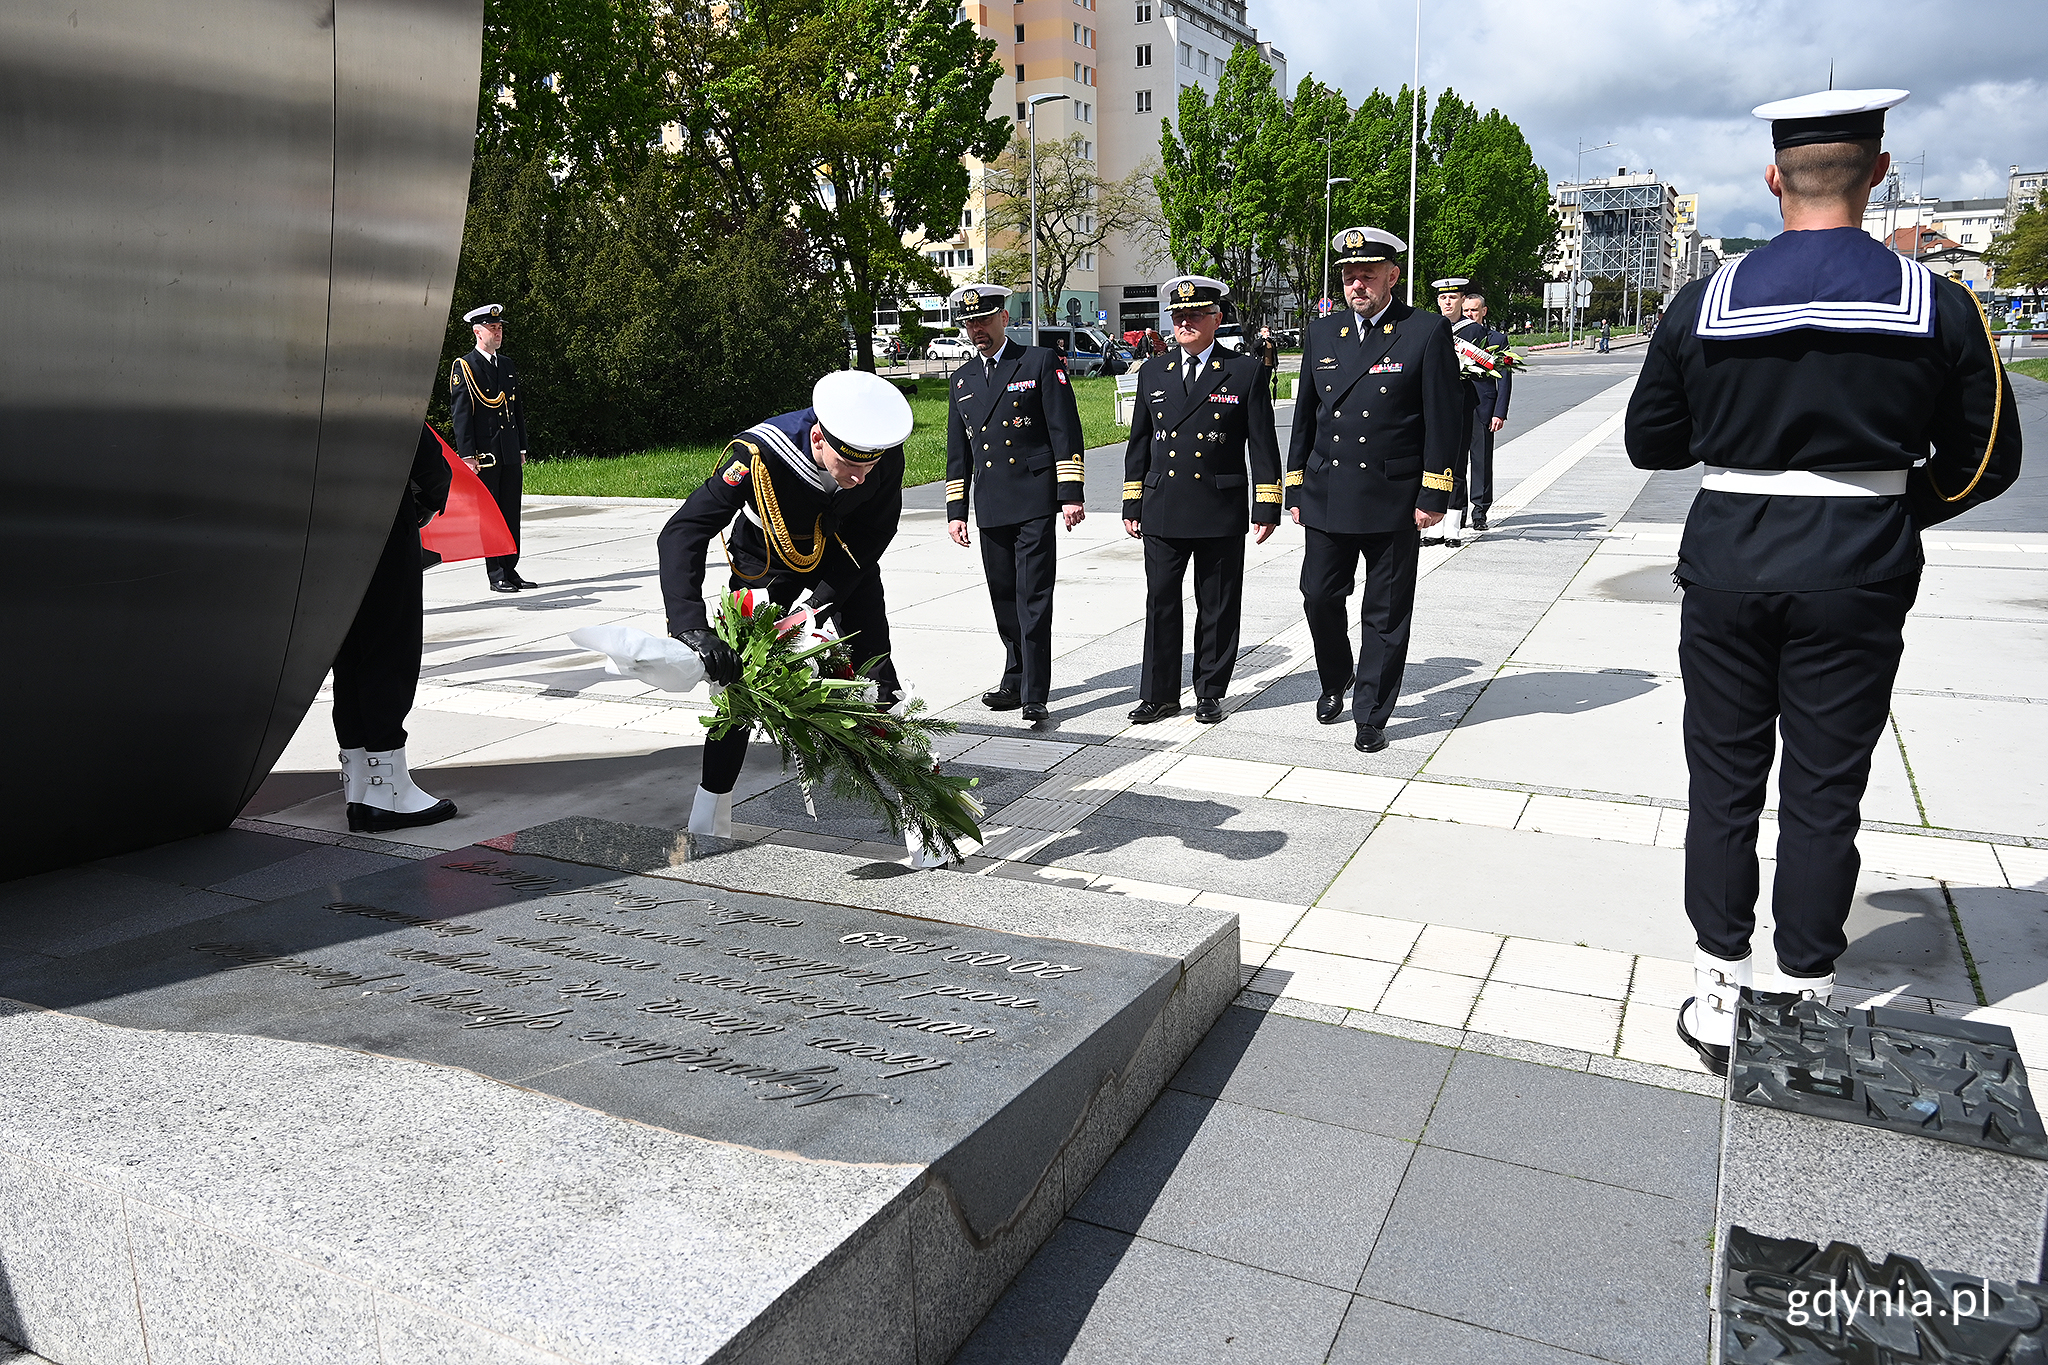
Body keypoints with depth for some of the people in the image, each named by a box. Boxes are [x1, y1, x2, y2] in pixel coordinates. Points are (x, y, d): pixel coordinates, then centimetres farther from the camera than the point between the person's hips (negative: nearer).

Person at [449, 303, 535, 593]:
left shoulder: (508, 365, 16)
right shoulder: (463, 367, -4)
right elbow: (460, 414, -8)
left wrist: (522, 449, 15)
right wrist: (468, 456, -14)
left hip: (510, 455, 6)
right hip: (484, 455, -6)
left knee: (511, 514, 8)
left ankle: (510, 570, 15)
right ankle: (496, 576, 3)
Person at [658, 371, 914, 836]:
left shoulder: (886, 455, -31)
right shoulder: (759, 454, -40)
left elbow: (875, 532, -15)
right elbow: (680, 533, -42)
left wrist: (825, 600, -27)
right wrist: (690, 625, -56)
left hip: (845, 555, 2)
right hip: (768, 558, -2)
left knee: (874, 660, -1)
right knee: (739, 671, -4)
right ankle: (712, 799, 11)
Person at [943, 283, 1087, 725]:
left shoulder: (1041, 362, 1)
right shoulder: (963, 379, 16)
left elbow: (1065, 431, -4)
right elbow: (957, 452, 19)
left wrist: (1071, 493, -11)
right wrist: (955, 511, 14)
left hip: (1035, 501, -5)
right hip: (990, 506, 5)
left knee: (1034, 599, -9)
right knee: (1004, 600, 11)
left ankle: (1034, 696, -7)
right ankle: (1016, 679, 25)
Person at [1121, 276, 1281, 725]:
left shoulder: (1246, 372, 1)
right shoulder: (1153, 372, 11)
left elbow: (1262, 447, 0)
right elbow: (1139, 443, 15)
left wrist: (1267, 508, -4)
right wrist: (1133, 506, 11)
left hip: (1221, 514, -2)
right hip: (1162, 513, 3)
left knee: (1217, 607, 6)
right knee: (1160, 602, 4)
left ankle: (1210, 692, 20)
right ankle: (1159, 694, 14)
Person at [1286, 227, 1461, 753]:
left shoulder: (1427, 333, -4)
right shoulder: (1322, 333, 9)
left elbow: (1445, 420, -5)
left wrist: (1434, 496, -10)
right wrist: (1296, 487, 11)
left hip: (1394, 502, -4)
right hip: (1326, 497, 4)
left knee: (1385, 615, 4)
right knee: (1319, 596, 7)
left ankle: (1371, 715, 16)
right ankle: (1335, 680, 34)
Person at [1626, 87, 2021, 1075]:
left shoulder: (1704, 304, -3)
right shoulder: (1937, 306, -4)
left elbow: (1651, 445, 5)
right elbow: (1984, 463, 3)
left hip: (1727, 571, 1)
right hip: (1856, 580, 0)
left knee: (1723, 783, 10)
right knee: (1823, 797, 8)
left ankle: (1719, 998, 17)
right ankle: (1805, 1003, 17)